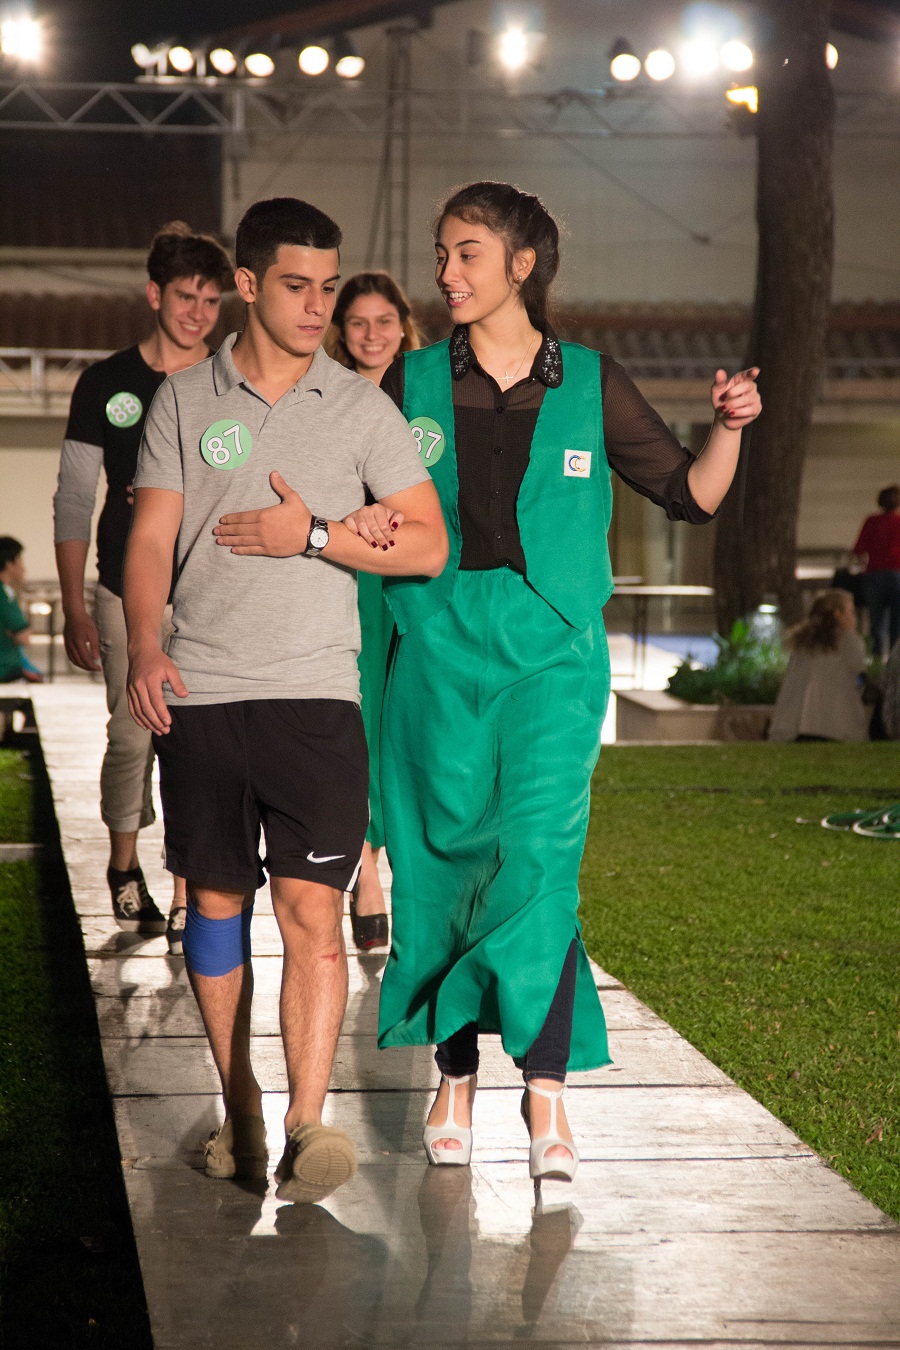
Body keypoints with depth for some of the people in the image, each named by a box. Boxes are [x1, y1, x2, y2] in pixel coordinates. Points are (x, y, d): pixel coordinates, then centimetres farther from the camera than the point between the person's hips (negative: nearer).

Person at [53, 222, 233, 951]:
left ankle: (186, 901, 3)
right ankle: (124, 865, 28)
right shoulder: (108, 385, 2)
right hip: (129, 595, 0)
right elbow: (74, 501, 3)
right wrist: (74, 609, -1)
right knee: (132, 736, 3)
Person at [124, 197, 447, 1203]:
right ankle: (238, 1110, 17)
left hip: (315, 693, -1)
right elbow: (150, 537, 4)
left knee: (312, 904, -10)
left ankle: (306, 1124, -11)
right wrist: (143, 649, -11)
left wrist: (312, 534, -8)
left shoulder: (360, 407, 7)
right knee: (215, 900, 7)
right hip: (199, 693, 1)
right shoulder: (185, 400, 9)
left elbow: (428, 544, 5)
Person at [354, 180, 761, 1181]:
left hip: (552, 652, -2)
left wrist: (727, 430, -8)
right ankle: (454, 1075, 17)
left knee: (538, 854, -13)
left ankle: (545, 1089, -8)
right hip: (439, 647, 2)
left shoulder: (590, 385, 4)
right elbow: (362, 496, 15)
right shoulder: (413, 382, 7)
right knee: (443, 855, 3)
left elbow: (690, 496, 9)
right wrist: (362, 521, -7)